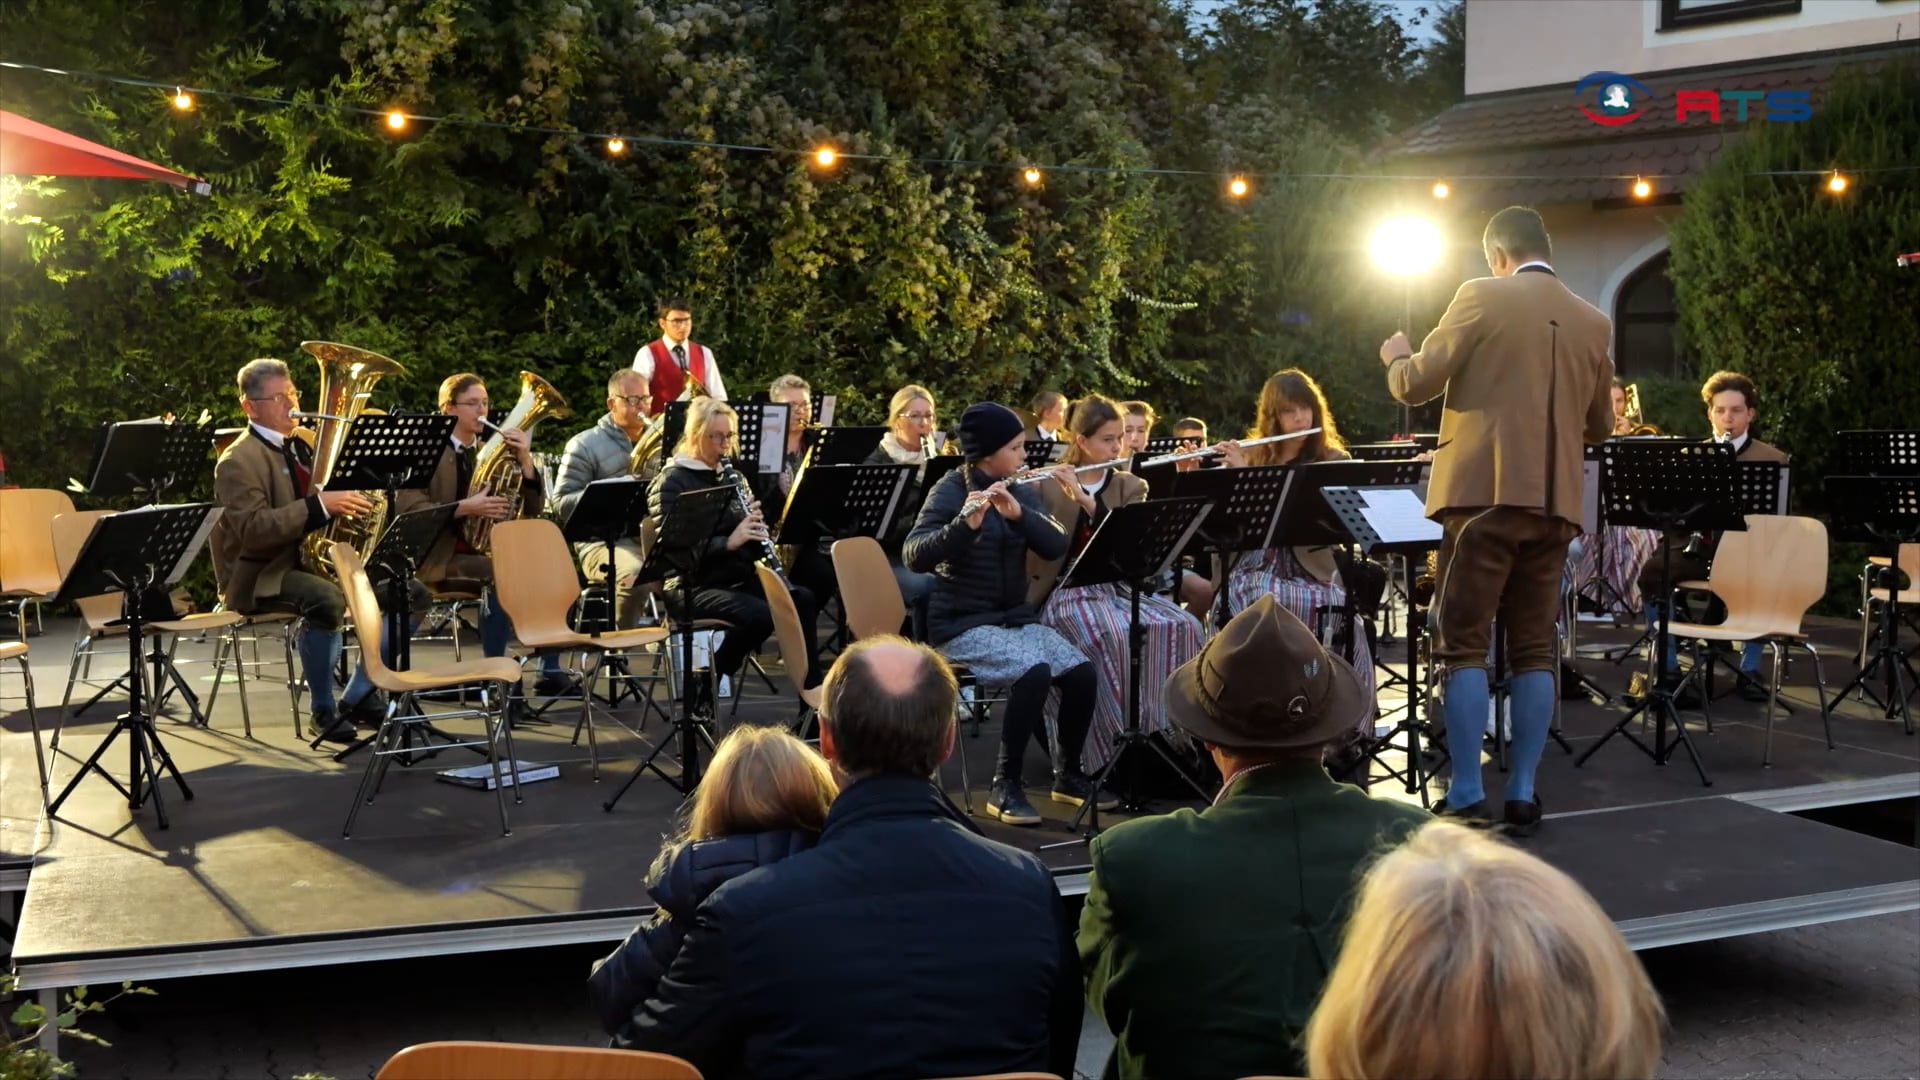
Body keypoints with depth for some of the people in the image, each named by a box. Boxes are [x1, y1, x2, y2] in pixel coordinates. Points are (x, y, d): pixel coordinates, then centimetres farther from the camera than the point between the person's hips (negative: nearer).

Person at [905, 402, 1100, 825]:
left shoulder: (1021, 491, 10)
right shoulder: (952, 490, -8)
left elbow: (1056, 546, -4)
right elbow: (916, 557, -21)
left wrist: (1018, 513, -21)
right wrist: (965, 524, -36)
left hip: (1017, 617, 6)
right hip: (962, 623, -6)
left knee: (1082, 673, -17)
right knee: (1034, 673, -30)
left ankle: (1068, 774, 5)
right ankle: (1005, 786, -17)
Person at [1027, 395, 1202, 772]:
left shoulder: (1131, 487, 11)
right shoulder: (1046, 484, 3)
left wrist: (1085, 499, -20)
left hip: (1116, 588, 4)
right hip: (1065, 593, -4)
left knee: (1182, 627, -23)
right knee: (1115, 637, -34)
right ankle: (1115, 753, -28)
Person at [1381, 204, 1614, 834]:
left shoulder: (1482, 297, -3)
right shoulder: (1594, 323, 13)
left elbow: (1417, 384, -3)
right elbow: (1600, 426, 20)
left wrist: (1396, 357, 19)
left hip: (1487, 492, -5)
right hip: (1555, 502, 5)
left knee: (1464, 645, -2)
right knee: (1535, 648, 9)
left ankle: (1466, 795, -5)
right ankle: (1522, 793, 9)